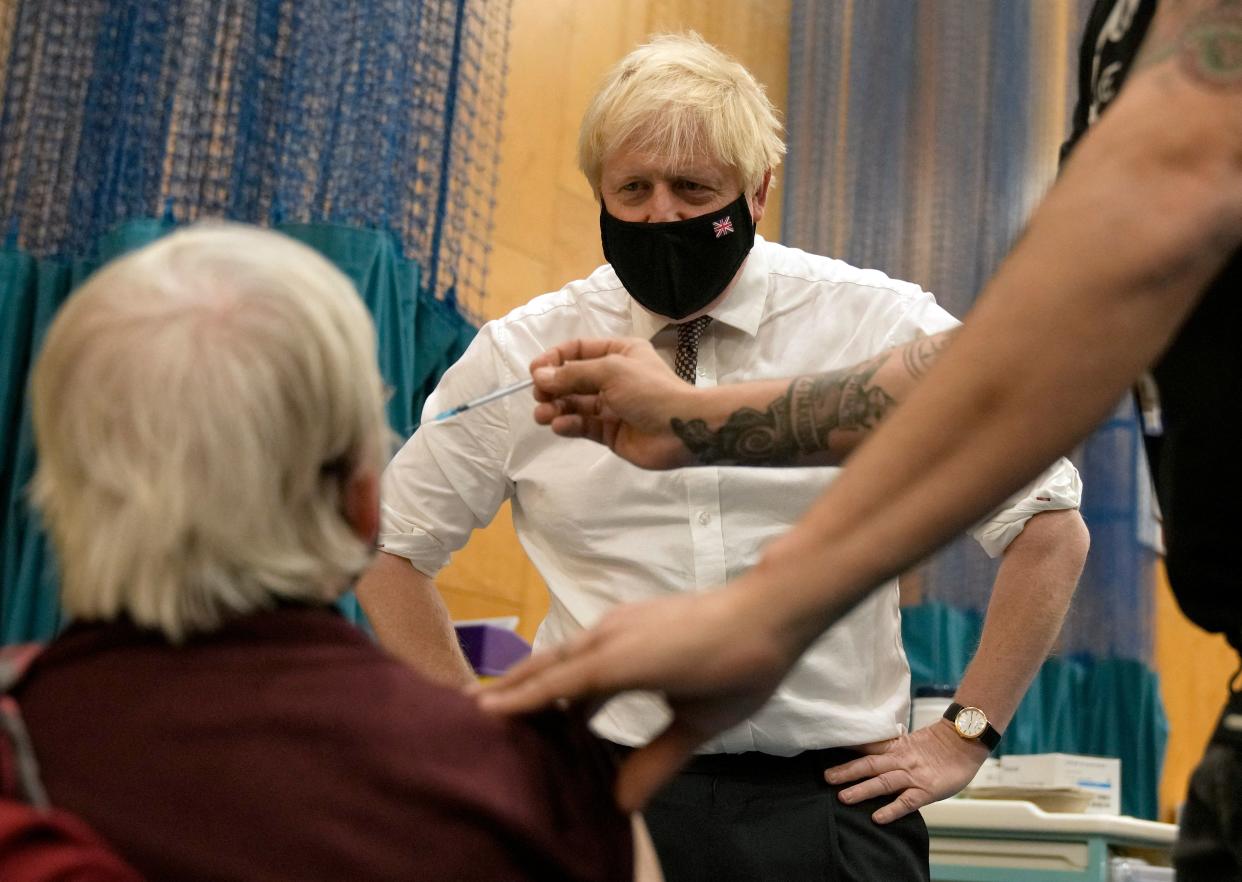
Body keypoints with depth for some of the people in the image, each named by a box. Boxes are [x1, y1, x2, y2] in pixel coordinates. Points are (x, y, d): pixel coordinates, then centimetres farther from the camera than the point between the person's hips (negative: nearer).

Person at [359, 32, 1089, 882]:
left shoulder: (883, 328, -2)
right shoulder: (522, 354, 2)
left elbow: (1051, 529, 3)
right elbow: (389, 544, 12)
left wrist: (964, 738, 0)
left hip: (828, 803, 0)